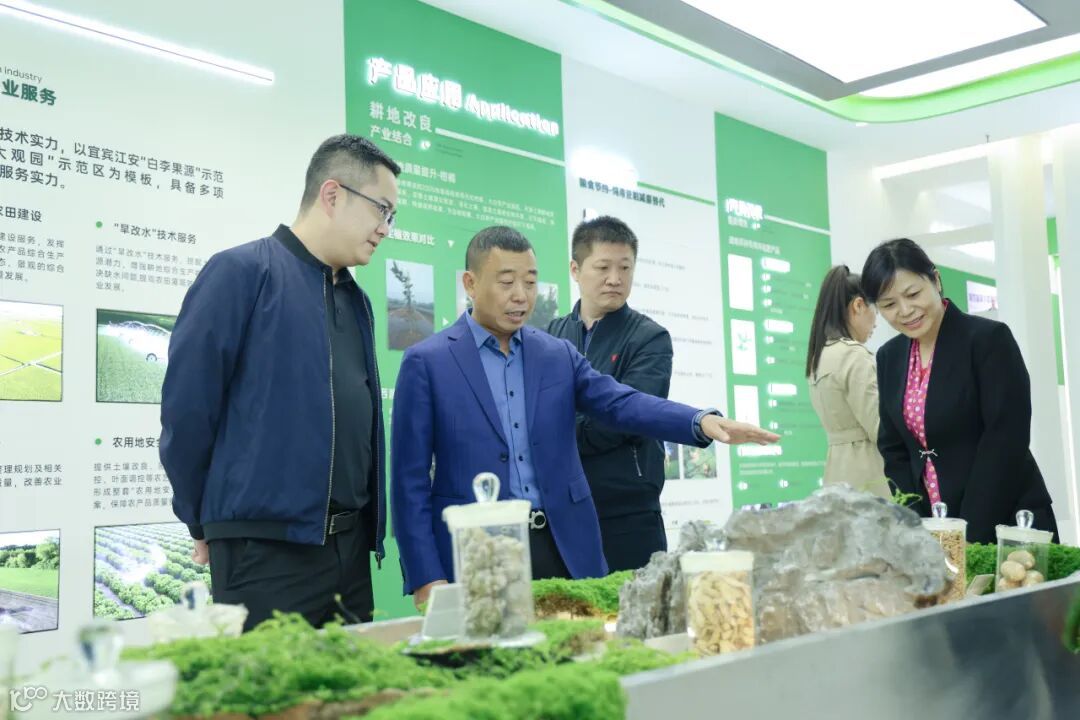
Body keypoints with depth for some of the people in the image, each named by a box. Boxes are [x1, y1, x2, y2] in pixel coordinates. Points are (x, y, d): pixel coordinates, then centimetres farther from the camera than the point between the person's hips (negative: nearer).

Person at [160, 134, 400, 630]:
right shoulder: (242, 272, -8)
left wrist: (368, 524, 13)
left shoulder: (356, 301, 15)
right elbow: (186, 407, -9)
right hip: (265, 548, -7)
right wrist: (205, 522, 0)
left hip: (350, 545, 7)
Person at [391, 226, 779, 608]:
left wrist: (702, 421, -23)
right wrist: (426, 579, -9)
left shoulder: (558, 354, 9)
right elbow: (410, 481, -3)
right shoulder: (426, 362, -3)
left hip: (564, 548, 4)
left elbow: (621, 403, -4)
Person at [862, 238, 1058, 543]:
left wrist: (970, 534, -18)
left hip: (1005, 524, -5)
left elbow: (1005, 441, -16)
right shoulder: (889, 357, 6)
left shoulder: (990, 338, -12)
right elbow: (893, 448, 9)